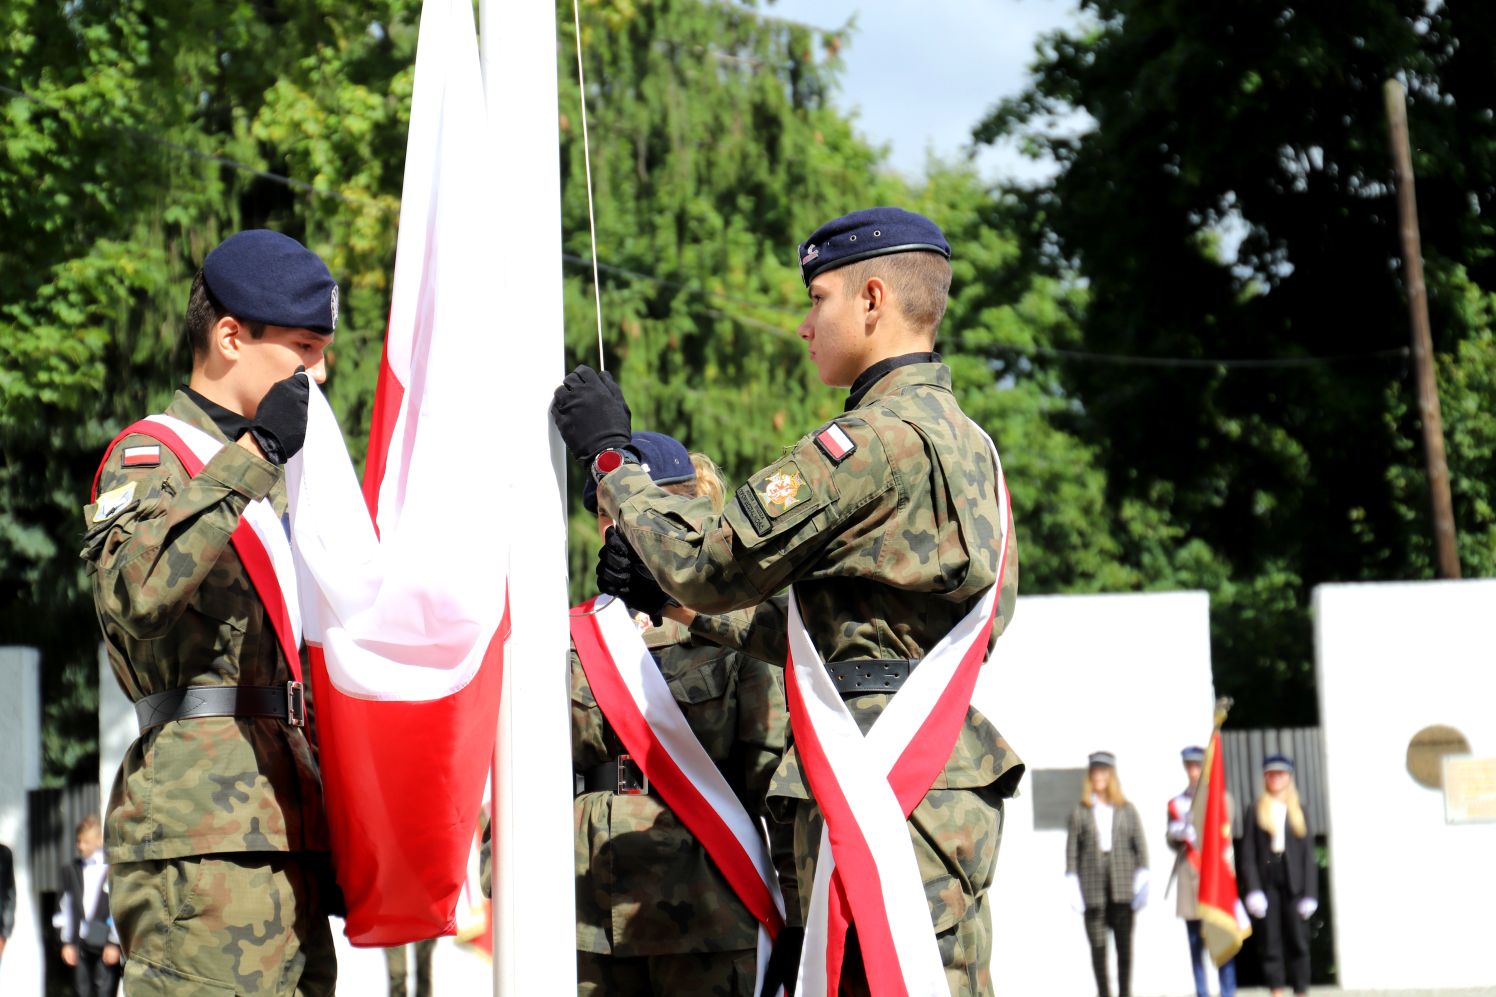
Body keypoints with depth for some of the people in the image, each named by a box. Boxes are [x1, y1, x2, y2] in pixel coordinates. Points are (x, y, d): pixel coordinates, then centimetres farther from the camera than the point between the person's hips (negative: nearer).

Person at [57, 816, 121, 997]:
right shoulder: (71, 869, 12)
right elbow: (67, 907, 13)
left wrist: (115, 943, -8)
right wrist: (67, 942, 8)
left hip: (105, 942, -4)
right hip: (80, 943, 4)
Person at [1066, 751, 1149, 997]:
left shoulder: (1127, 810, 8)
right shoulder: (1080, 812, 5)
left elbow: (1140, 845, 6)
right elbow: (1072, 849, 3)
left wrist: (1142, 881, -3)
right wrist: (1073, 886, -5)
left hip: (1122, 886, 1)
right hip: (1093, 887, -1)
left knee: (1124, 944, 1)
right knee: (1098, 945, -1)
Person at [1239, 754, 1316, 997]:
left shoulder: (1298, 812, 12)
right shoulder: (1257, 812, 8)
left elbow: (1308, 856, 8)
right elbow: (1247, 856, 3)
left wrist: (1310, 894, -1)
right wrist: (1253, 891, -8)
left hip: (1293, 884, 1)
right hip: (1266, 883, -1)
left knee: (1298, 941, 0)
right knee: (1270, 942, -1)